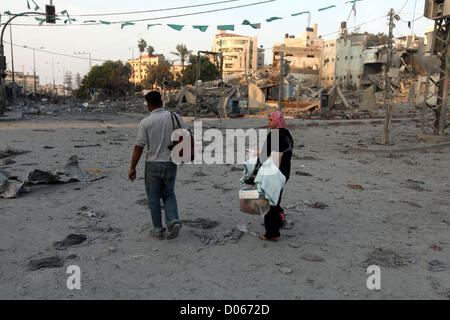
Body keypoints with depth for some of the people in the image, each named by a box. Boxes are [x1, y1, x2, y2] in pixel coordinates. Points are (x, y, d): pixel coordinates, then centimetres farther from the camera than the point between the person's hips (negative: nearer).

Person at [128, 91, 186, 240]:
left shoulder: (145, 122, -10)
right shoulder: (174, 116, -3)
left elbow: (138, 147, -10)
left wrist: (132, 168, -2)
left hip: (153, 164, -3)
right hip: (170, 164, 3)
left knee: (154, 198, 12)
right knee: (169, 194, 19)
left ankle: (158, 230, 16)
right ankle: (173, 221, -1)